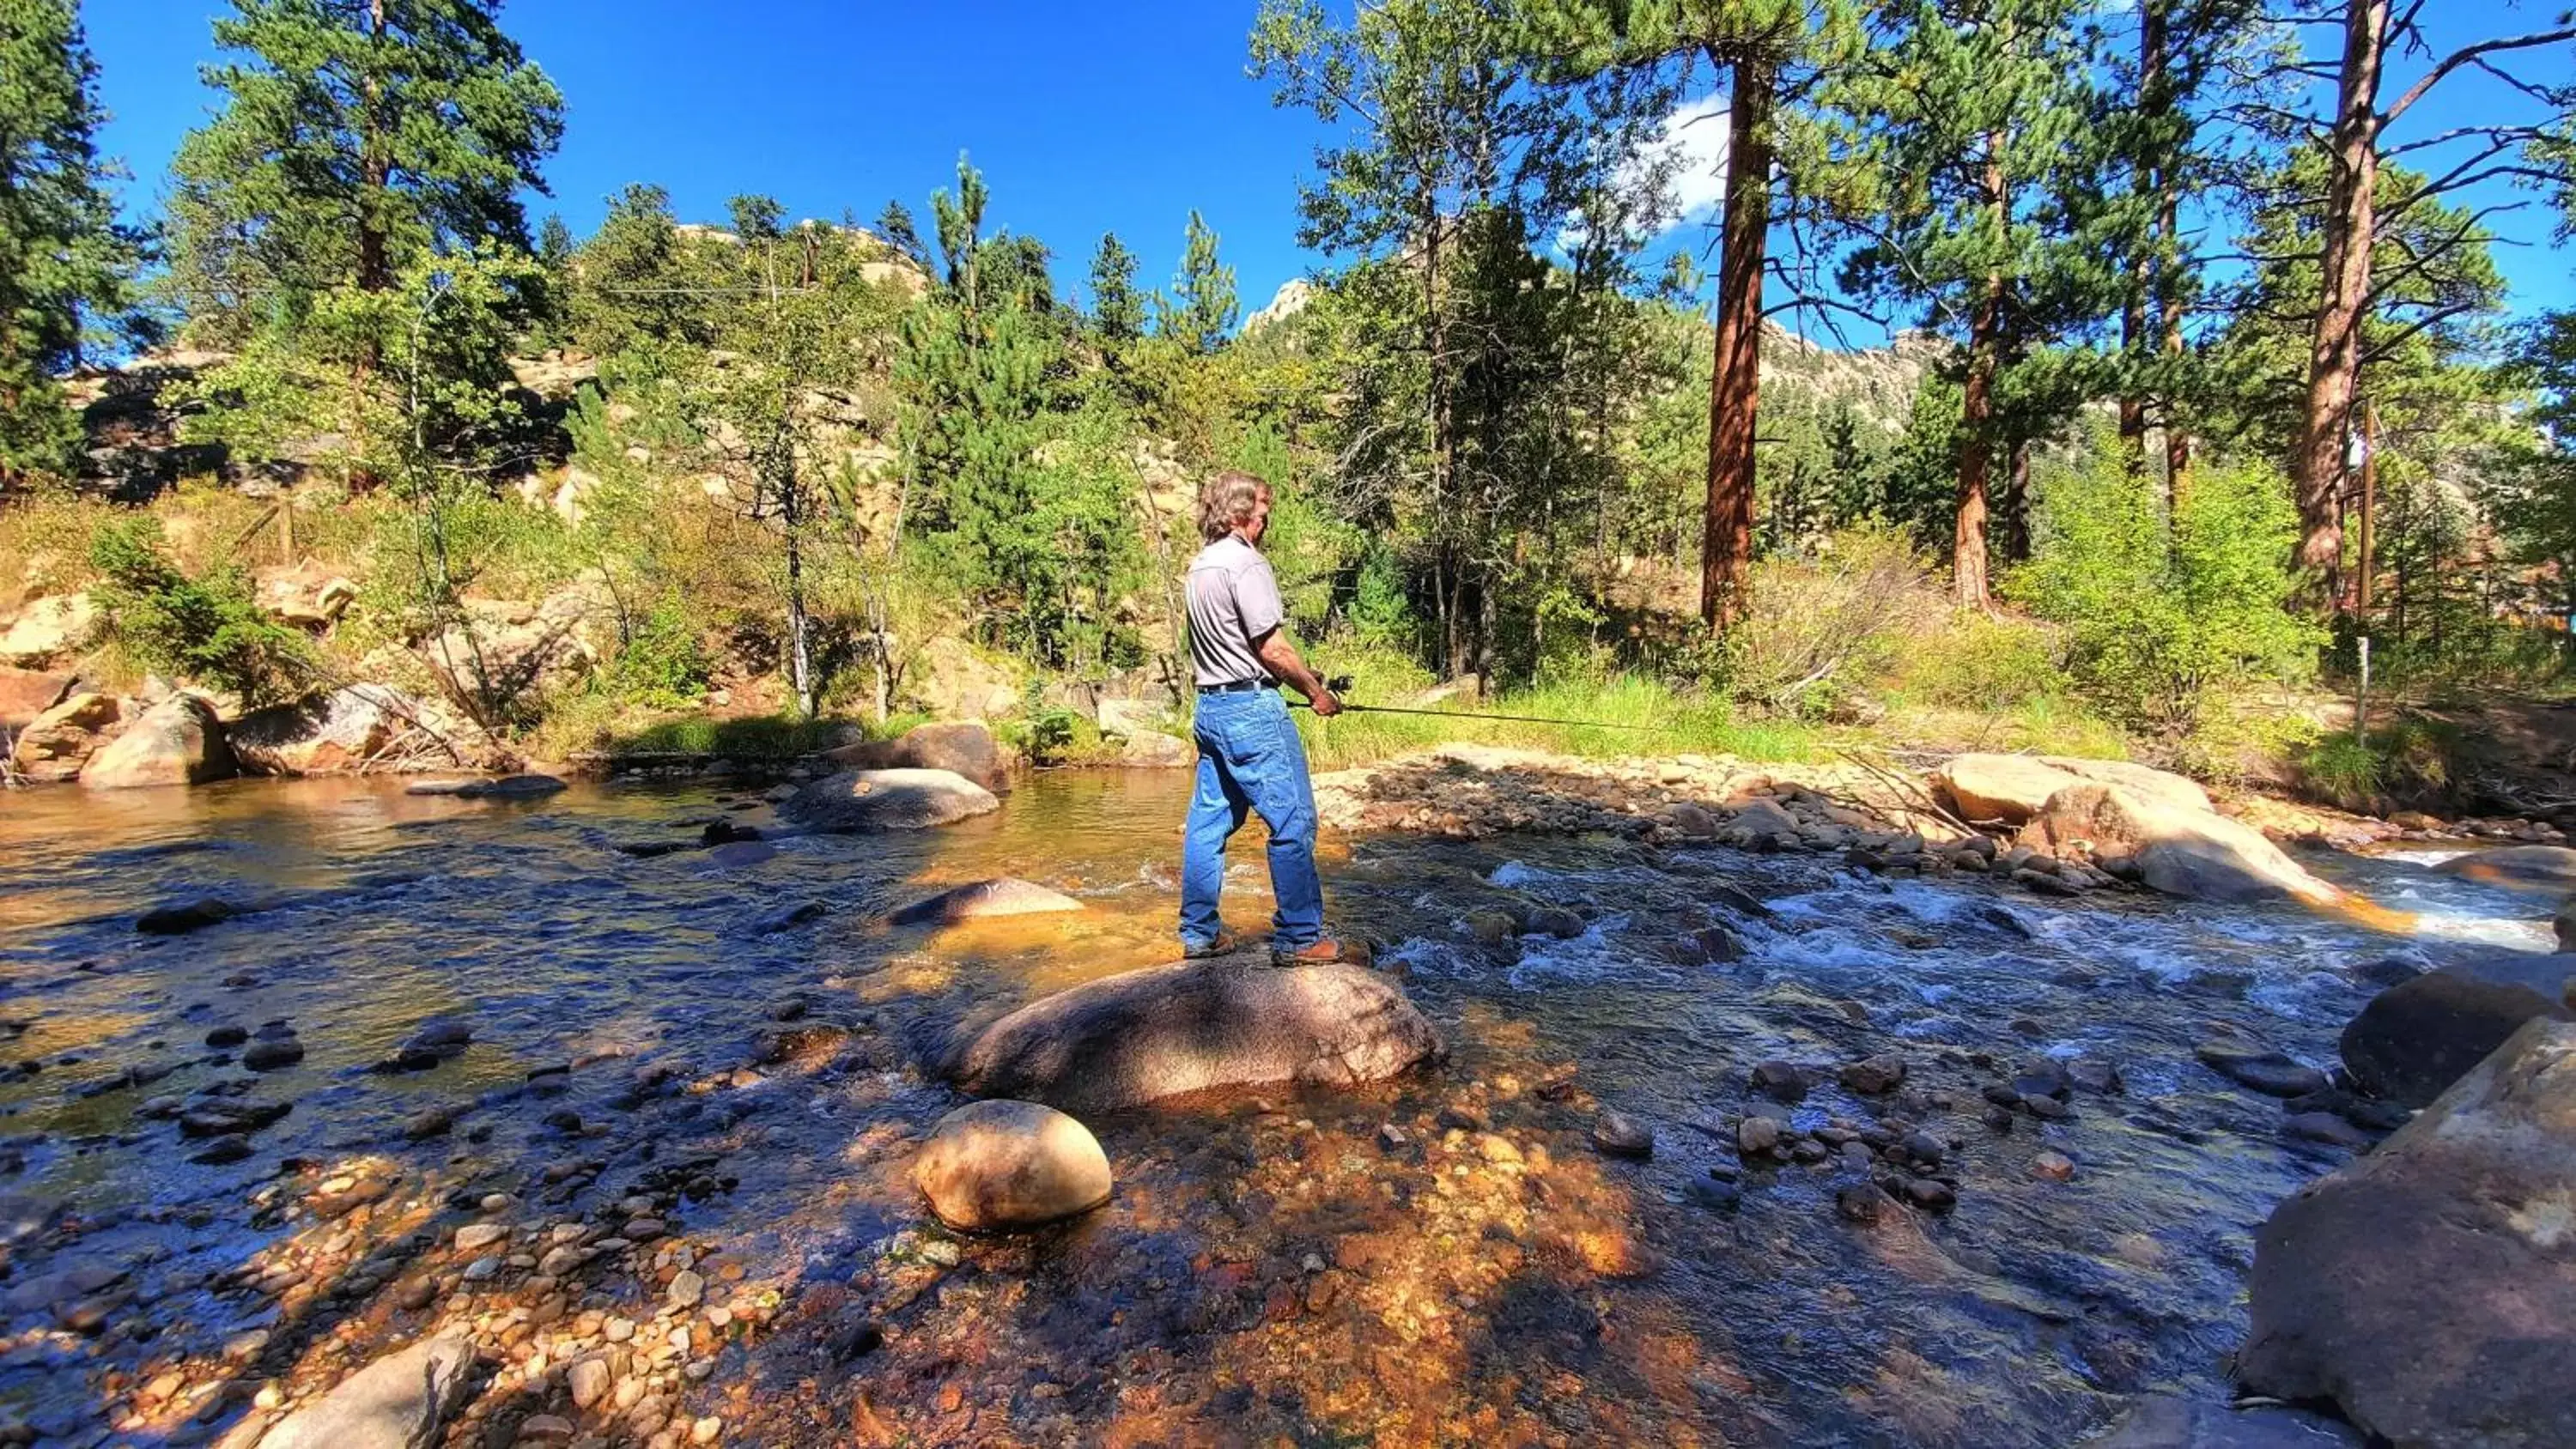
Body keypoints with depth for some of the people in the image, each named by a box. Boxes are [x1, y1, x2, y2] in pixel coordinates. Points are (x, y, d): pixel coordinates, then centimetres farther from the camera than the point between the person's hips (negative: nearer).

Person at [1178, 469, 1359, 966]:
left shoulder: (1200, 565, 16)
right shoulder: (1245, 562, -12)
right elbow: (1271, 647, -16)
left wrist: (1300, 675, 18)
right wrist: (1316, 692, -3)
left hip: (1210, 707, 10)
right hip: (1251, 709, -10)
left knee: (1209, 821, 12)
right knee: (1293, 822, -3)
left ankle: (1199, 931, 21)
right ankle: (1299, 938, 2)